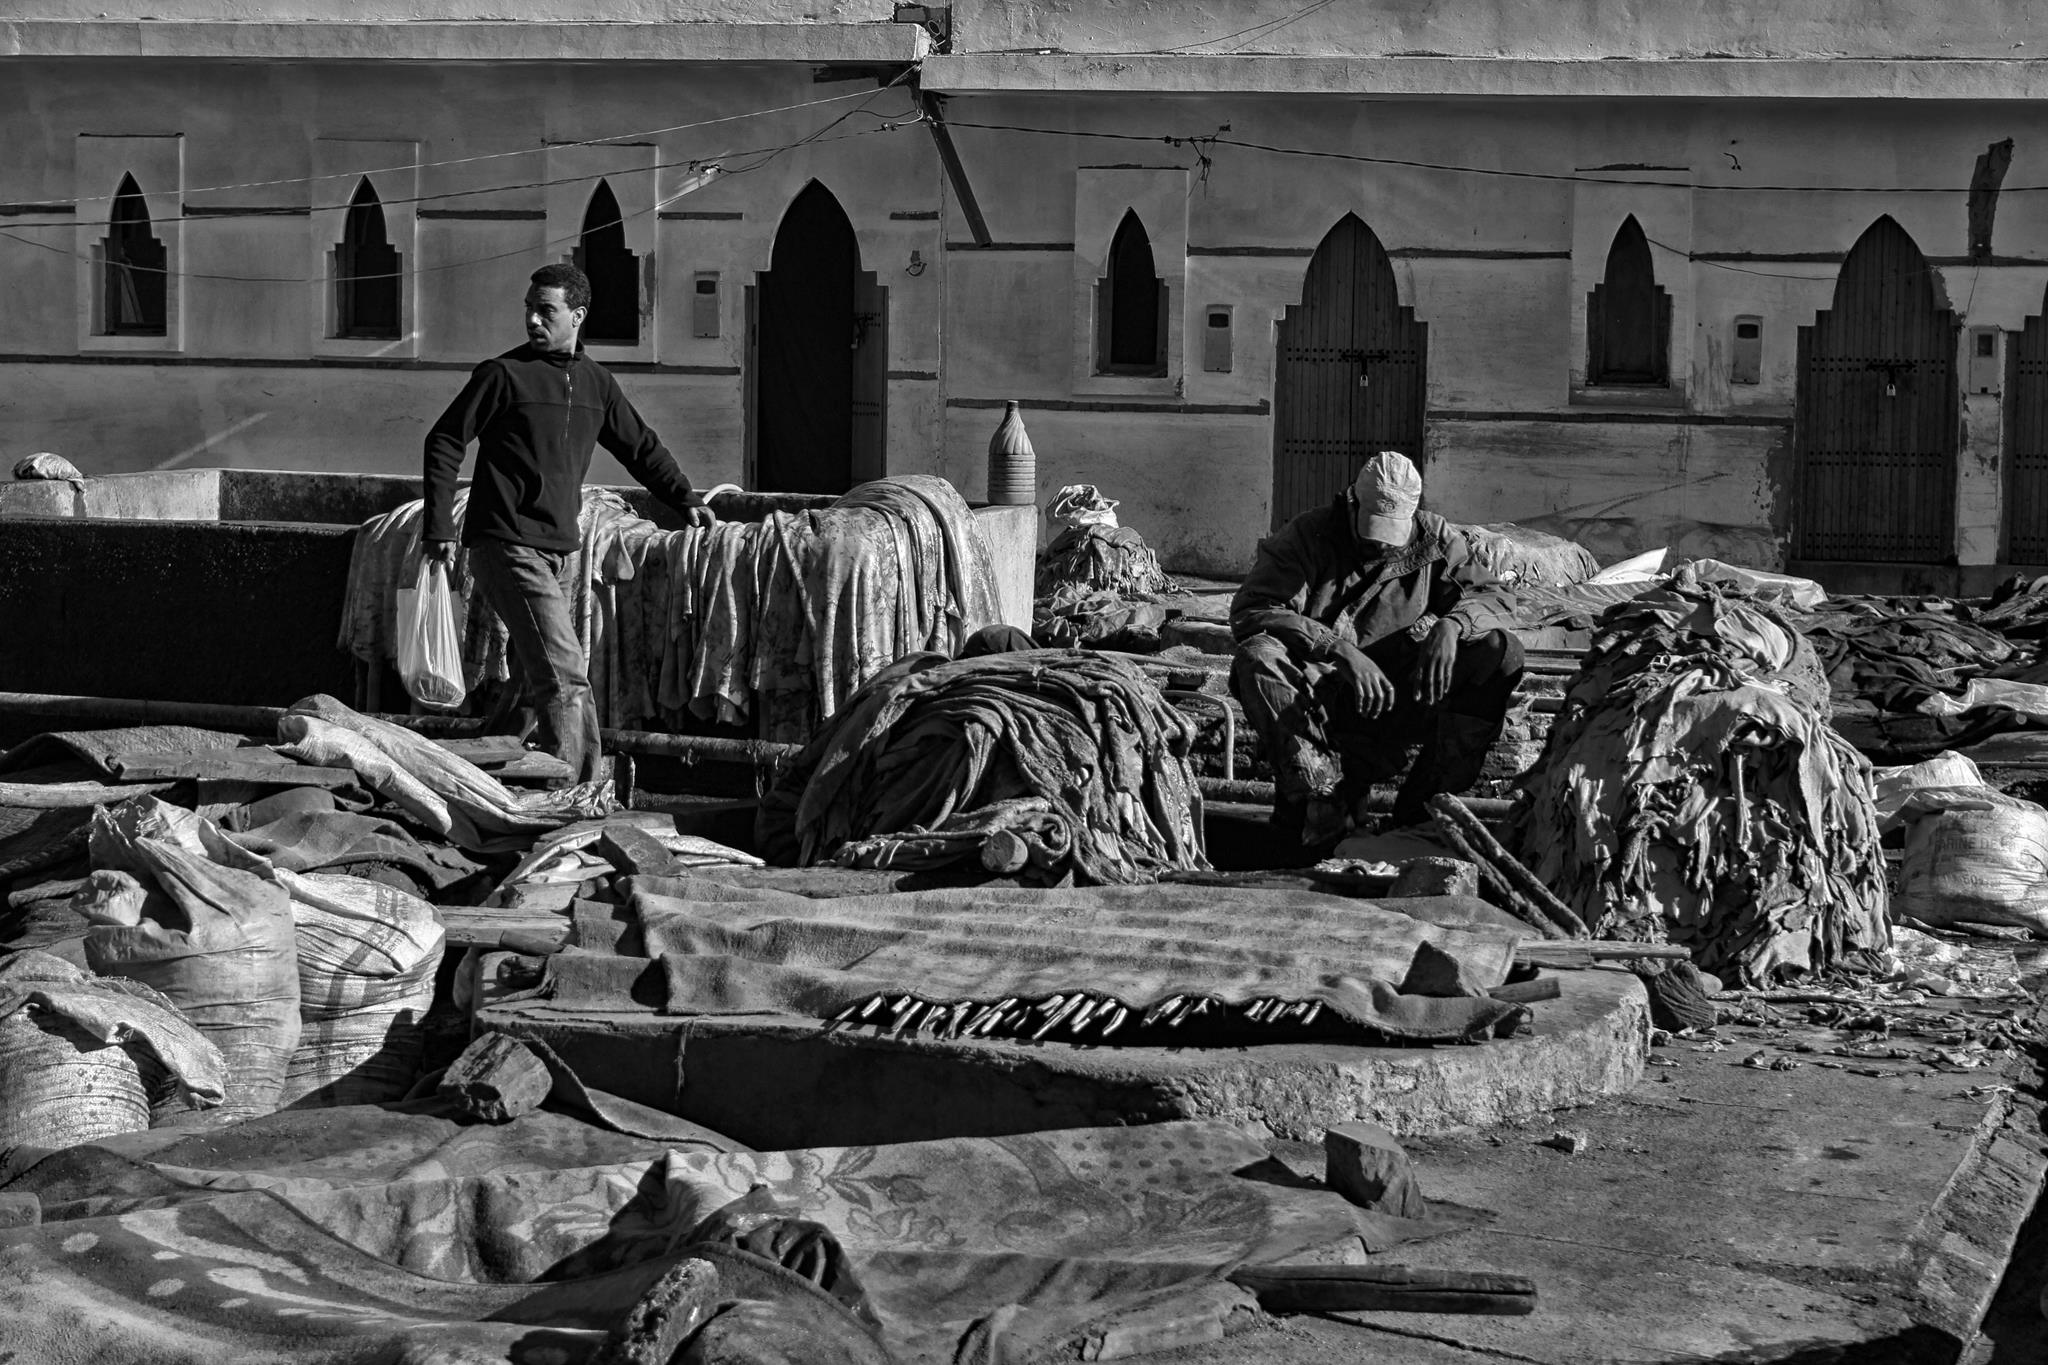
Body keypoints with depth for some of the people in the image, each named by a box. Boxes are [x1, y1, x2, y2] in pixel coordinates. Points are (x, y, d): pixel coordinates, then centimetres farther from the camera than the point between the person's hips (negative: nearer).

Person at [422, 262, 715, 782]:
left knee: (537, 673, 8)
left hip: (557, 548, 6)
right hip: (506, 544, -6)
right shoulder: (503, 374, -4)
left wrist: (685, 498, 22)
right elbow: (444, 442, -1)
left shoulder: (595, 382, 13)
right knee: (565, 678, -15)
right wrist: (439, 527, -6)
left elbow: (640, 446, 26)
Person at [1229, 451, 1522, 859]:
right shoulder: (1309, 536, -6)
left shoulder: (1435, 538, 6)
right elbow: (1249, 611, -17)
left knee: (1503, 653, -17)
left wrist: (1450, 625, -17)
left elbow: (1478, 592, 9)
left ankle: (1420, 809, -21)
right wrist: (1340, 649, -29)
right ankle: (1321, 805, -36)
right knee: (1256, 659, -33)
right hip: (1319, 701, -3)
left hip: (1404, 697, 3)